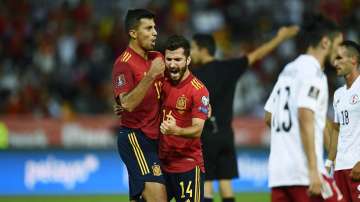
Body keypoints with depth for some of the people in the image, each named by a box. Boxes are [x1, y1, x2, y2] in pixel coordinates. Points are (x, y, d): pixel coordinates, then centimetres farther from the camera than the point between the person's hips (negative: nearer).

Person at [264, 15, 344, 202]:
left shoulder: (288, 71, 18)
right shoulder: (313, 72, -9)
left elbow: (268, 118, 23)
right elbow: (305, 118, -19)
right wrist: (313, 171, -22)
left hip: (278, 171, 8)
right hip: (303, 170, -8)